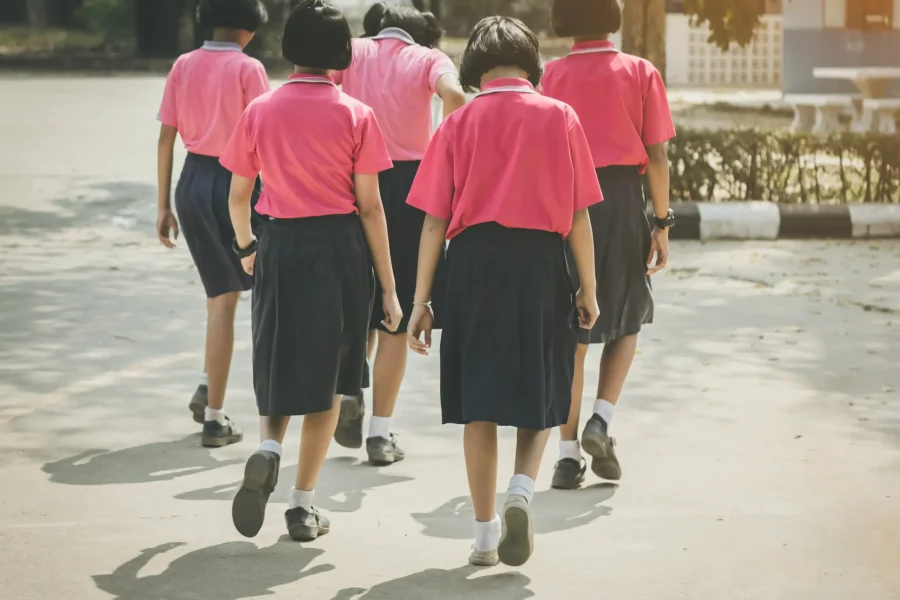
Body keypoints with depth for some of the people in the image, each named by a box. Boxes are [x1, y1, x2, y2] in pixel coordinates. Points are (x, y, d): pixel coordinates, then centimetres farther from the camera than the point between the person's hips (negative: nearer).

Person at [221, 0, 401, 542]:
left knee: (280, 368, 17)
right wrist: (388, 288, -1)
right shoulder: (356, 116, -6)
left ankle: (268, 449, -14)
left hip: (280, 246, 2)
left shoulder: (259, 112, 0)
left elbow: (238, 197, 6)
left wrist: (245, 248, 27)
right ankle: (303, 503, 11)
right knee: (327, 377, 10)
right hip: (340, 248, -1)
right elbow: (369, 206, -6)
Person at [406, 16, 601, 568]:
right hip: (541, 260, 0)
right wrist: (589, 289, 9)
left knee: (480, 403, 8)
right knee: (539, 395, 14)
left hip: (474, 261, 1)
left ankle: (485, 535, 12)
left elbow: (435, 219, 0)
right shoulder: (559, 117, 1)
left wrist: (422, 300, 5)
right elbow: (579, 214, 0)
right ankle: (522, 490, -12)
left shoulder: (460, 123, 2)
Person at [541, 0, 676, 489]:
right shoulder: (640, 73, -1)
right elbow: (656, 155, -3)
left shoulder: (553, 76, 0)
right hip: (621, 198, -1)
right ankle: (601, 420, 1)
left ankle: (568, 454, 4)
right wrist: (662, 222, 4)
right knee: (626, 320, 19)